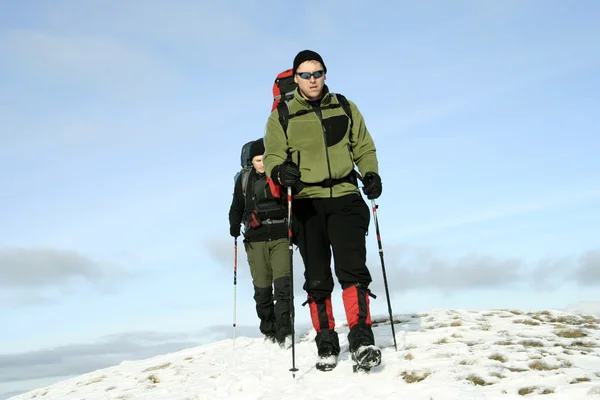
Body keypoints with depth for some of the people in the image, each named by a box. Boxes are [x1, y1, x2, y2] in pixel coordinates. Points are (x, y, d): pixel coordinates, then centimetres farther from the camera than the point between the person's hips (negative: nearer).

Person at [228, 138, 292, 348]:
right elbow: (236, 208, 19)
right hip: (255, 240, 2)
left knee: (282, 283, -15)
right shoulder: (244, 180, 11)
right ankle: (269, 331, 16)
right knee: (262, 288, 2)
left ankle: (284, 330, -13)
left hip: (281, 237, -2)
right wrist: (234, 225, 0)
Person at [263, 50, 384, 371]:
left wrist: (371, 174, -5)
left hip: (345, 199, 0)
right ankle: (326, 344, 13)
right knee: (317, 278, 4)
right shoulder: (281, 116, 7)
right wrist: (280, 170, -24)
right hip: (307, 203, 0)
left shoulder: (345, 108, 12)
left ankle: (362, 339, -15)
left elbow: (363, 147, 15)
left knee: (352, 268, -14)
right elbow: (272, 155, 0)